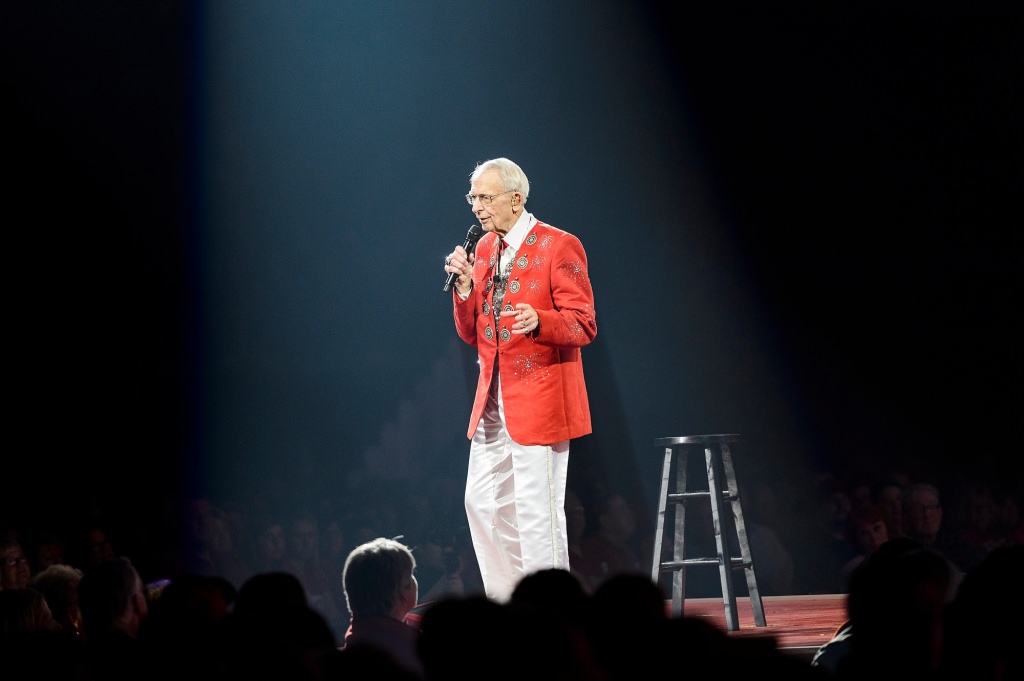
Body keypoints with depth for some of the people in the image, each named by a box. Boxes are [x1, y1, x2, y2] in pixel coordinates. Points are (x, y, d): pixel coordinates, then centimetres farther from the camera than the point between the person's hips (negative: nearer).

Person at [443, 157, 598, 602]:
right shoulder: (484, 249, 13)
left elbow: (583, 326, -11)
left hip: (538, 398, -8)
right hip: (492, 401, 8)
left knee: (537, 511, -8)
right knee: (482, 503, 9)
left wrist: (538, 322, -30)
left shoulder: (559, 247, -9)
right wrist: (465, 286, -3)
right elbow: (471, 334, 14)